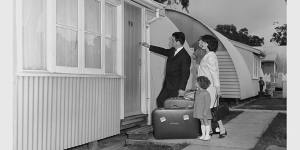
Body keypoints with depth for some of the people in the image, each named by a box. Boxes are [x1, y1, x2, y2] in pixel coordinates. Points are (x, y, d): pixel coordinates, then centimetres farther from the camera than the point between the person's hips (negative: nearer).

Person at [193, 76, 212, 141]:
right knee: (202, 122, 13)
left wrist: (205, 112, -21)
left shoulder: (206, 93, -19)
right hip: (199, 111, 8)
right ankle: (203, 135, 20)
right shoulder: (197, 92, 6)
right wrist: (195, 110, 17)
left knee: (206, 122, 3)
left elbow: (207, 103, -19)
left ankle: (207, 135, 12)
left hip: (204, 111, -7)